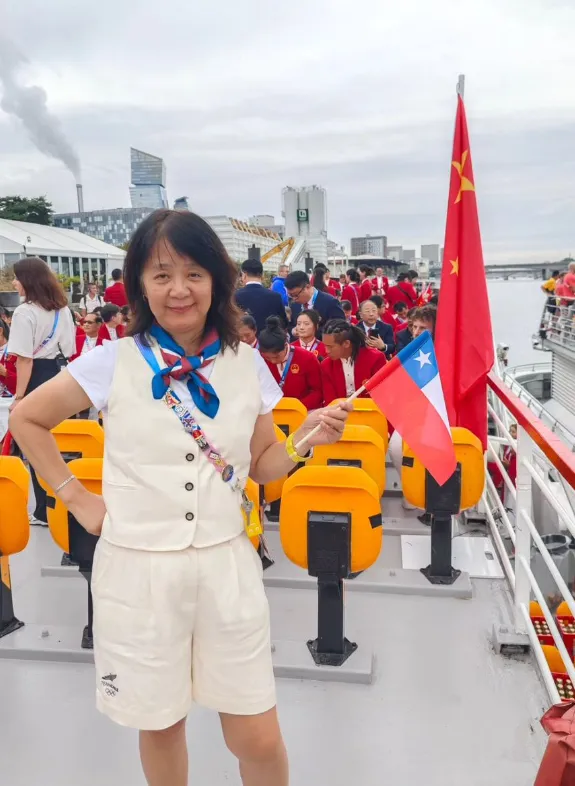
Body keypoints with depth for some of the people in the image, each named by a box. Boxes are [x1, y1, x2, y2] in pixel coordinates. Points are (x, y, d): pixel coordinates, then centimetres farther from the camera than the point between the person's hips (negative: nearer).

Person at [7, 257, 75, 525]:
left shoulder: (25, 312, -13)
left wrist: (19, 396, -14)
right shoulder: (63, 308, 12)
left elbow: (25, 359, -17)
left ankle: (44, 512, 6)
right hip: (62, 375, 8)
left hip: (38, 378, -8)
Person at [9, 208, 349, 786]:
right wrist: (78, 500, 1)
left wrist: (305, 439, -11)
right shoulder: (113, 362, -7)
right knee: (160, 725, 18)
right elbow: (26, 420, 6)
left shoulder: (247, 364, 0)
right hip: (137, 566, -1)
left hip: (226, 563, 1)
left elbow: (261, 466, 8)